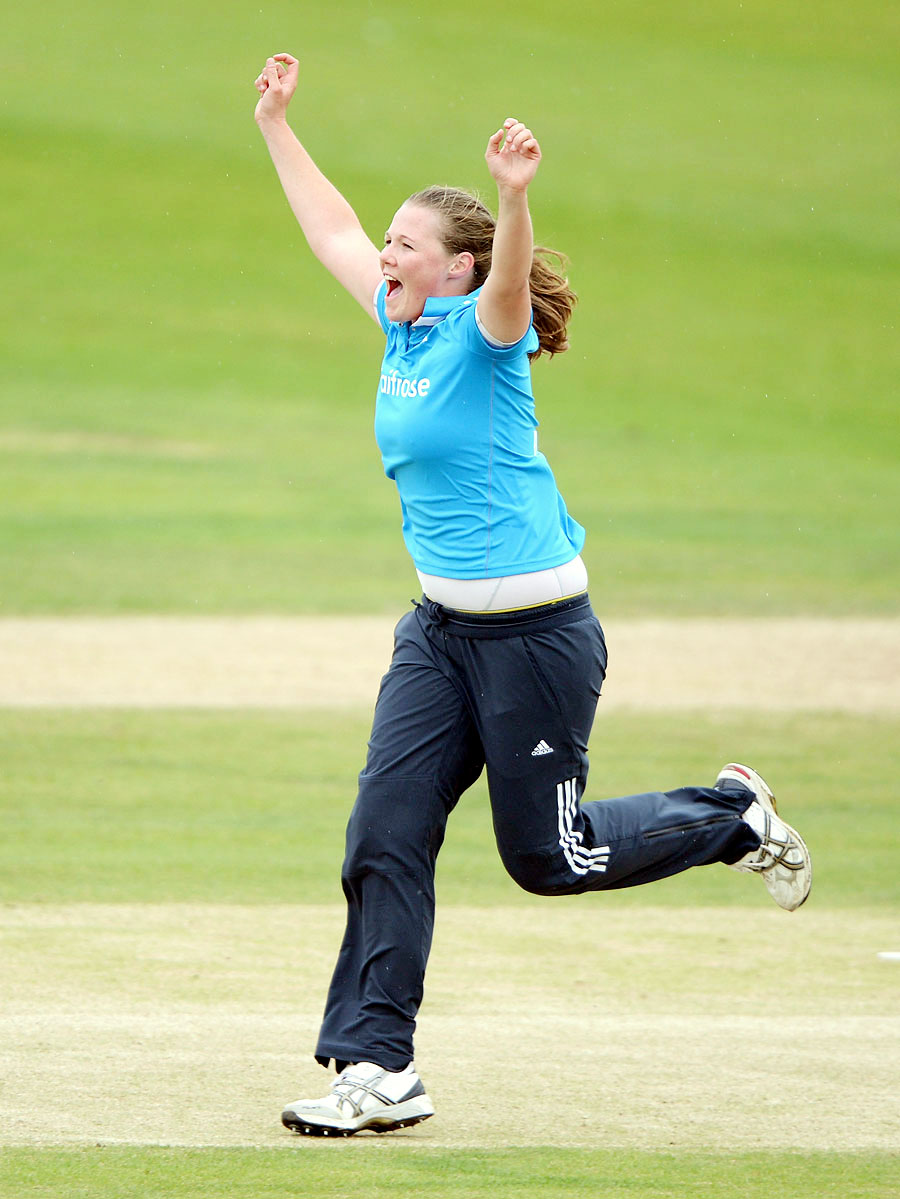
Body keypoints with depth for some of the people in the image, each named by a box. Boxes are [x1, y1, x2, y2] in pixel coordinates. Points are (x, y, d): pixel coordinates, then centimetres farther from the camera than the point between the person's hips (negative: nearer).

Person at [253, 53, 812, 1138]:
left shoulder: (485, 335, -13)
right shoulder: (404, 326, 8)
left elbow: (510, 276, -37)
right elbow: (332, 228, 21)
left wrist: (513, 195, -55)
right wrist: (276, 125, 21)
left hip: (538, 632, -8)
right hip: (444, 630, 8)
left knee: (548, 856, 3)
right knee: (386, 833, -3)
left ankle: (733, 818, 26)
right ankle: (377, 1070, -2)